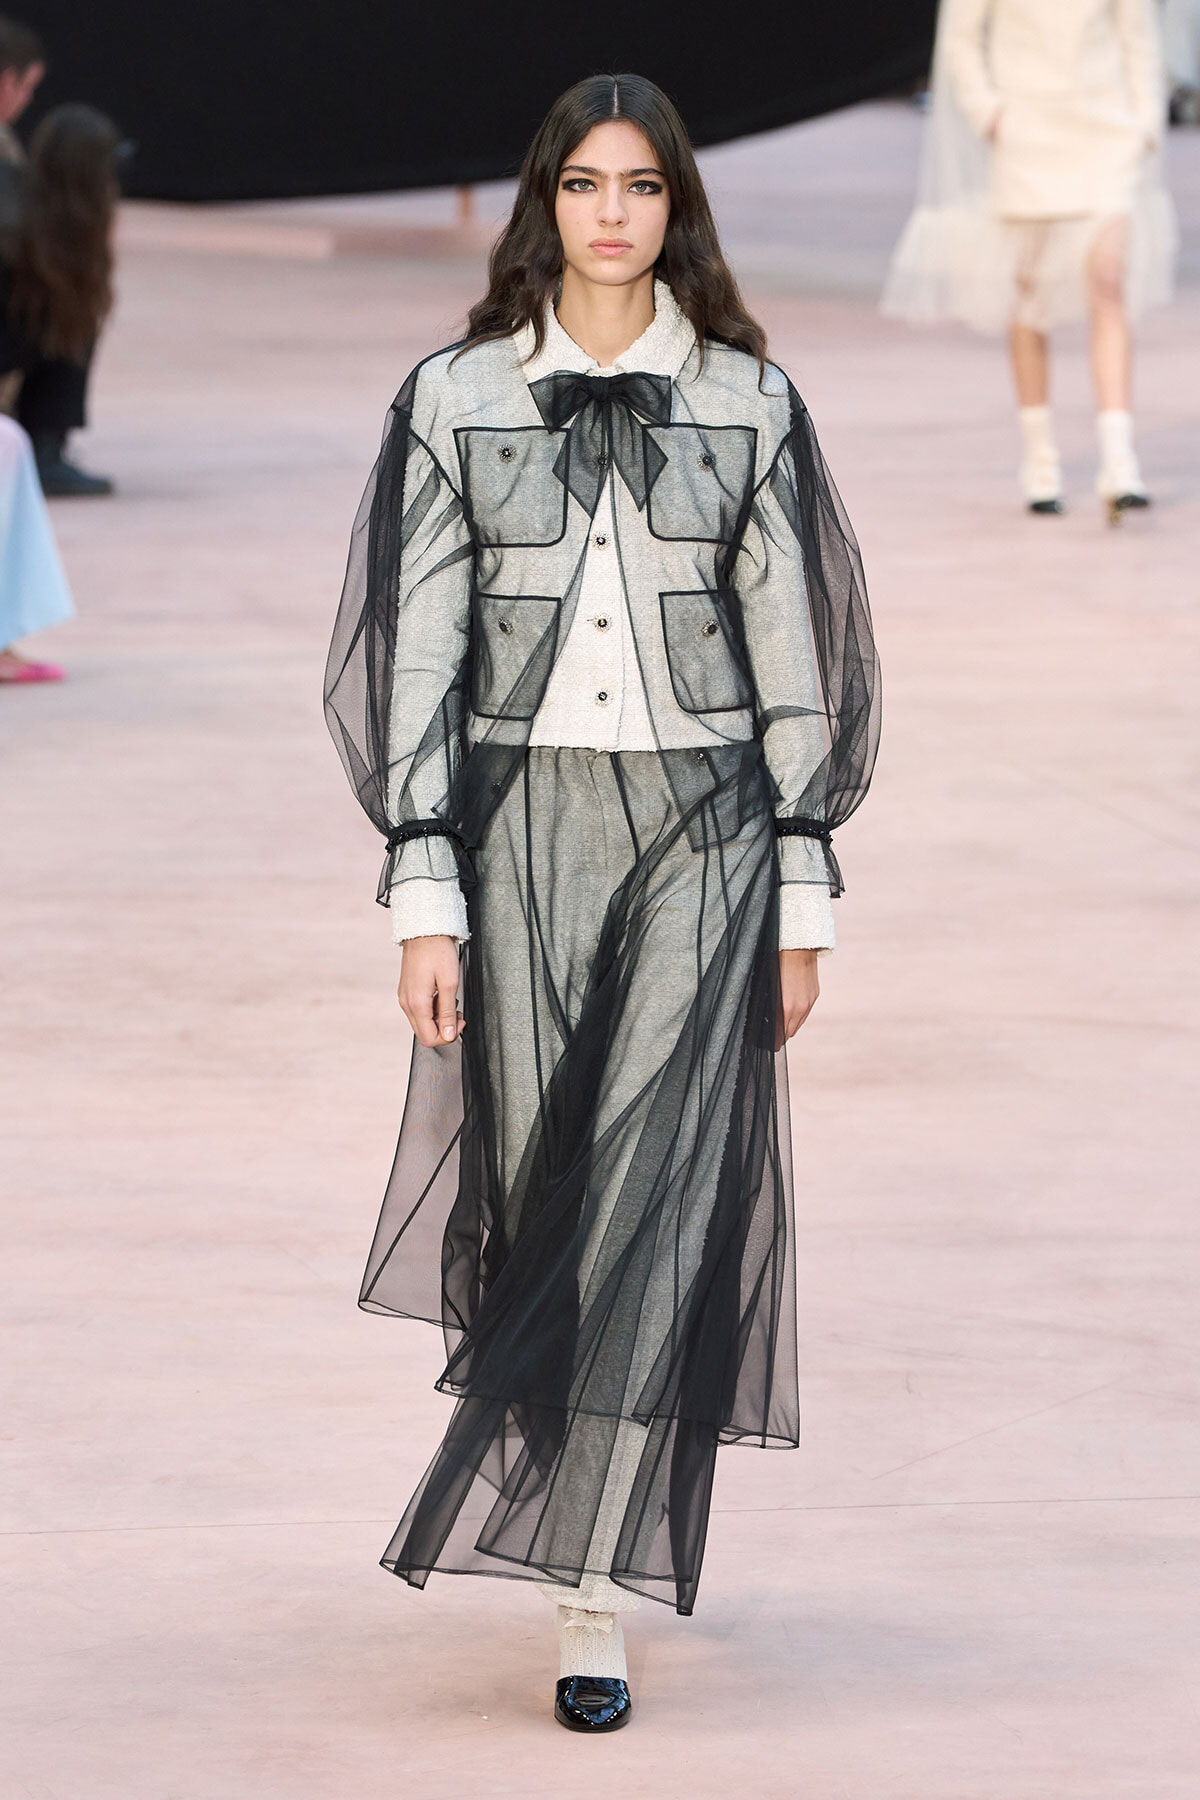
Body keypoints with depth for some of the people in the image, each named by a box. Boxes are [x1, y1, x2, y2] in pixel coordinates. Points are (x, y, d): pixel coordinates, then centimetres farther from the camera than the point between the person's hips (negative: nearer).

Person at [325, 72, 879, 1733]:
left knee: (653, 1203, -9)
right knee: (535, 1189, 5)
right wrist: (424, 897, -6)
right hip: (521, 821, 1)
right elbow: (417, 653, 0)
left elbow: (791, 652, 6)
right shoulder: (457, 399, 2)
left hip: (702, 825, -1)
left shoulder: (749, 402, 4)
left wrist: (804, 895, 2)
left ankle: (596, 1613, -8)